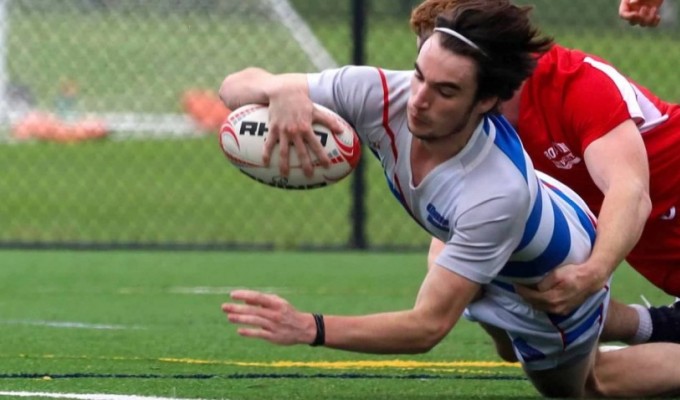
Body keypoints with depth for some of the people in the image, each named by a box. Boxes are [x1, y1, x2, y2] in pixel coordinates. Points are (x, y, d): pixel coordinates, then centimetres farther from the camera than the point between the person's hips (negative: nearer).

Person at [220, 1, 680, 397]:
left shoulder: (495, 193, -49)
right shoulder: (379, 94, -36)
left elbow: (428, 326, -46)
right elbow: (236, 87, -30)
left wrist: (309, 329, -59)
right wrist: (281, 90, -55)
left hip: (557, 278, -6)